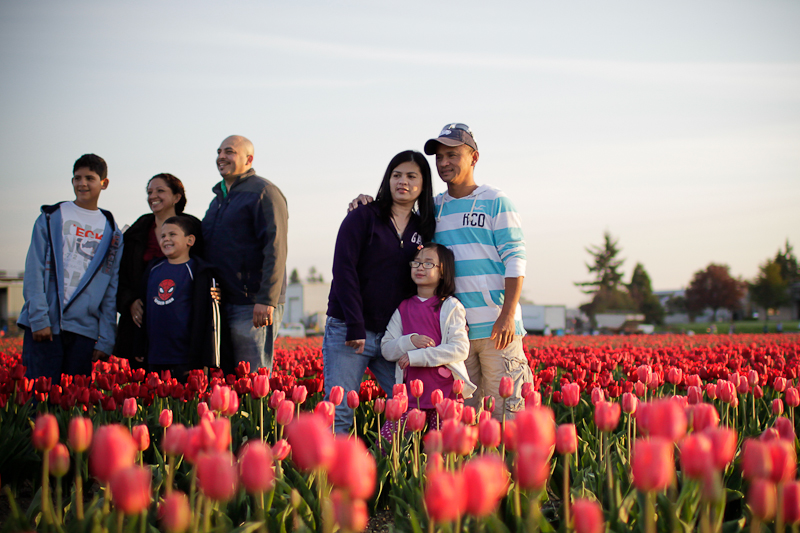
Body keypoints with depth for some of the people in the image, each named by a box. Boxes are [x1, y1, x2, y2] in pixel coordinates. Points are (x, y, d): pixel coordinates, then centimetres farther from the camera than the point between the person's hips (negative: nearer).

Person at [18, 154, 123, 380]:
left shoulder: (112, 233, 12)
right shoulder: (51, 218, 8)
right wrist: (38, 317, -11)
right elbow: (34, 270, 1)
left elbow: (112, 289, 8)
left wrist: (106, 339, 0)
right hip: (45, 325, -1)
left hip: (85, 329, 2)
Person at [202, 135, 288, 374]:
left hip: (254, 306, -9)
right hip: (220, 304, 9)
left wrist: (267, 300, -24)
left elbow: (275, 250, -16)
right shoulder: (219, 197, 21)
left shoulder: (264, 192, -7)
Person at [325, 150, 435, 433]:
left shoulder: (424, 230, 14)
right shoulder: (363, 217, 0)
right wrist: (355, 327, -15)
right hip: (349, 332, -4)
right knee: (339, 412, -8)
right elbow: (343, 270, -8)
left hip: (393, 336, 4)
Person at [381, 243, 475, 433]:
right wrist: (410, 341, -13)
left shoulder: (451, 306, -1)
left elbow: (461, 349, -10)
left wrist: (415, 356, -14)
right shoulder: (403, 308, 11)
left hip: (446, 392, -3)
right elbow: (386, 349, 7)